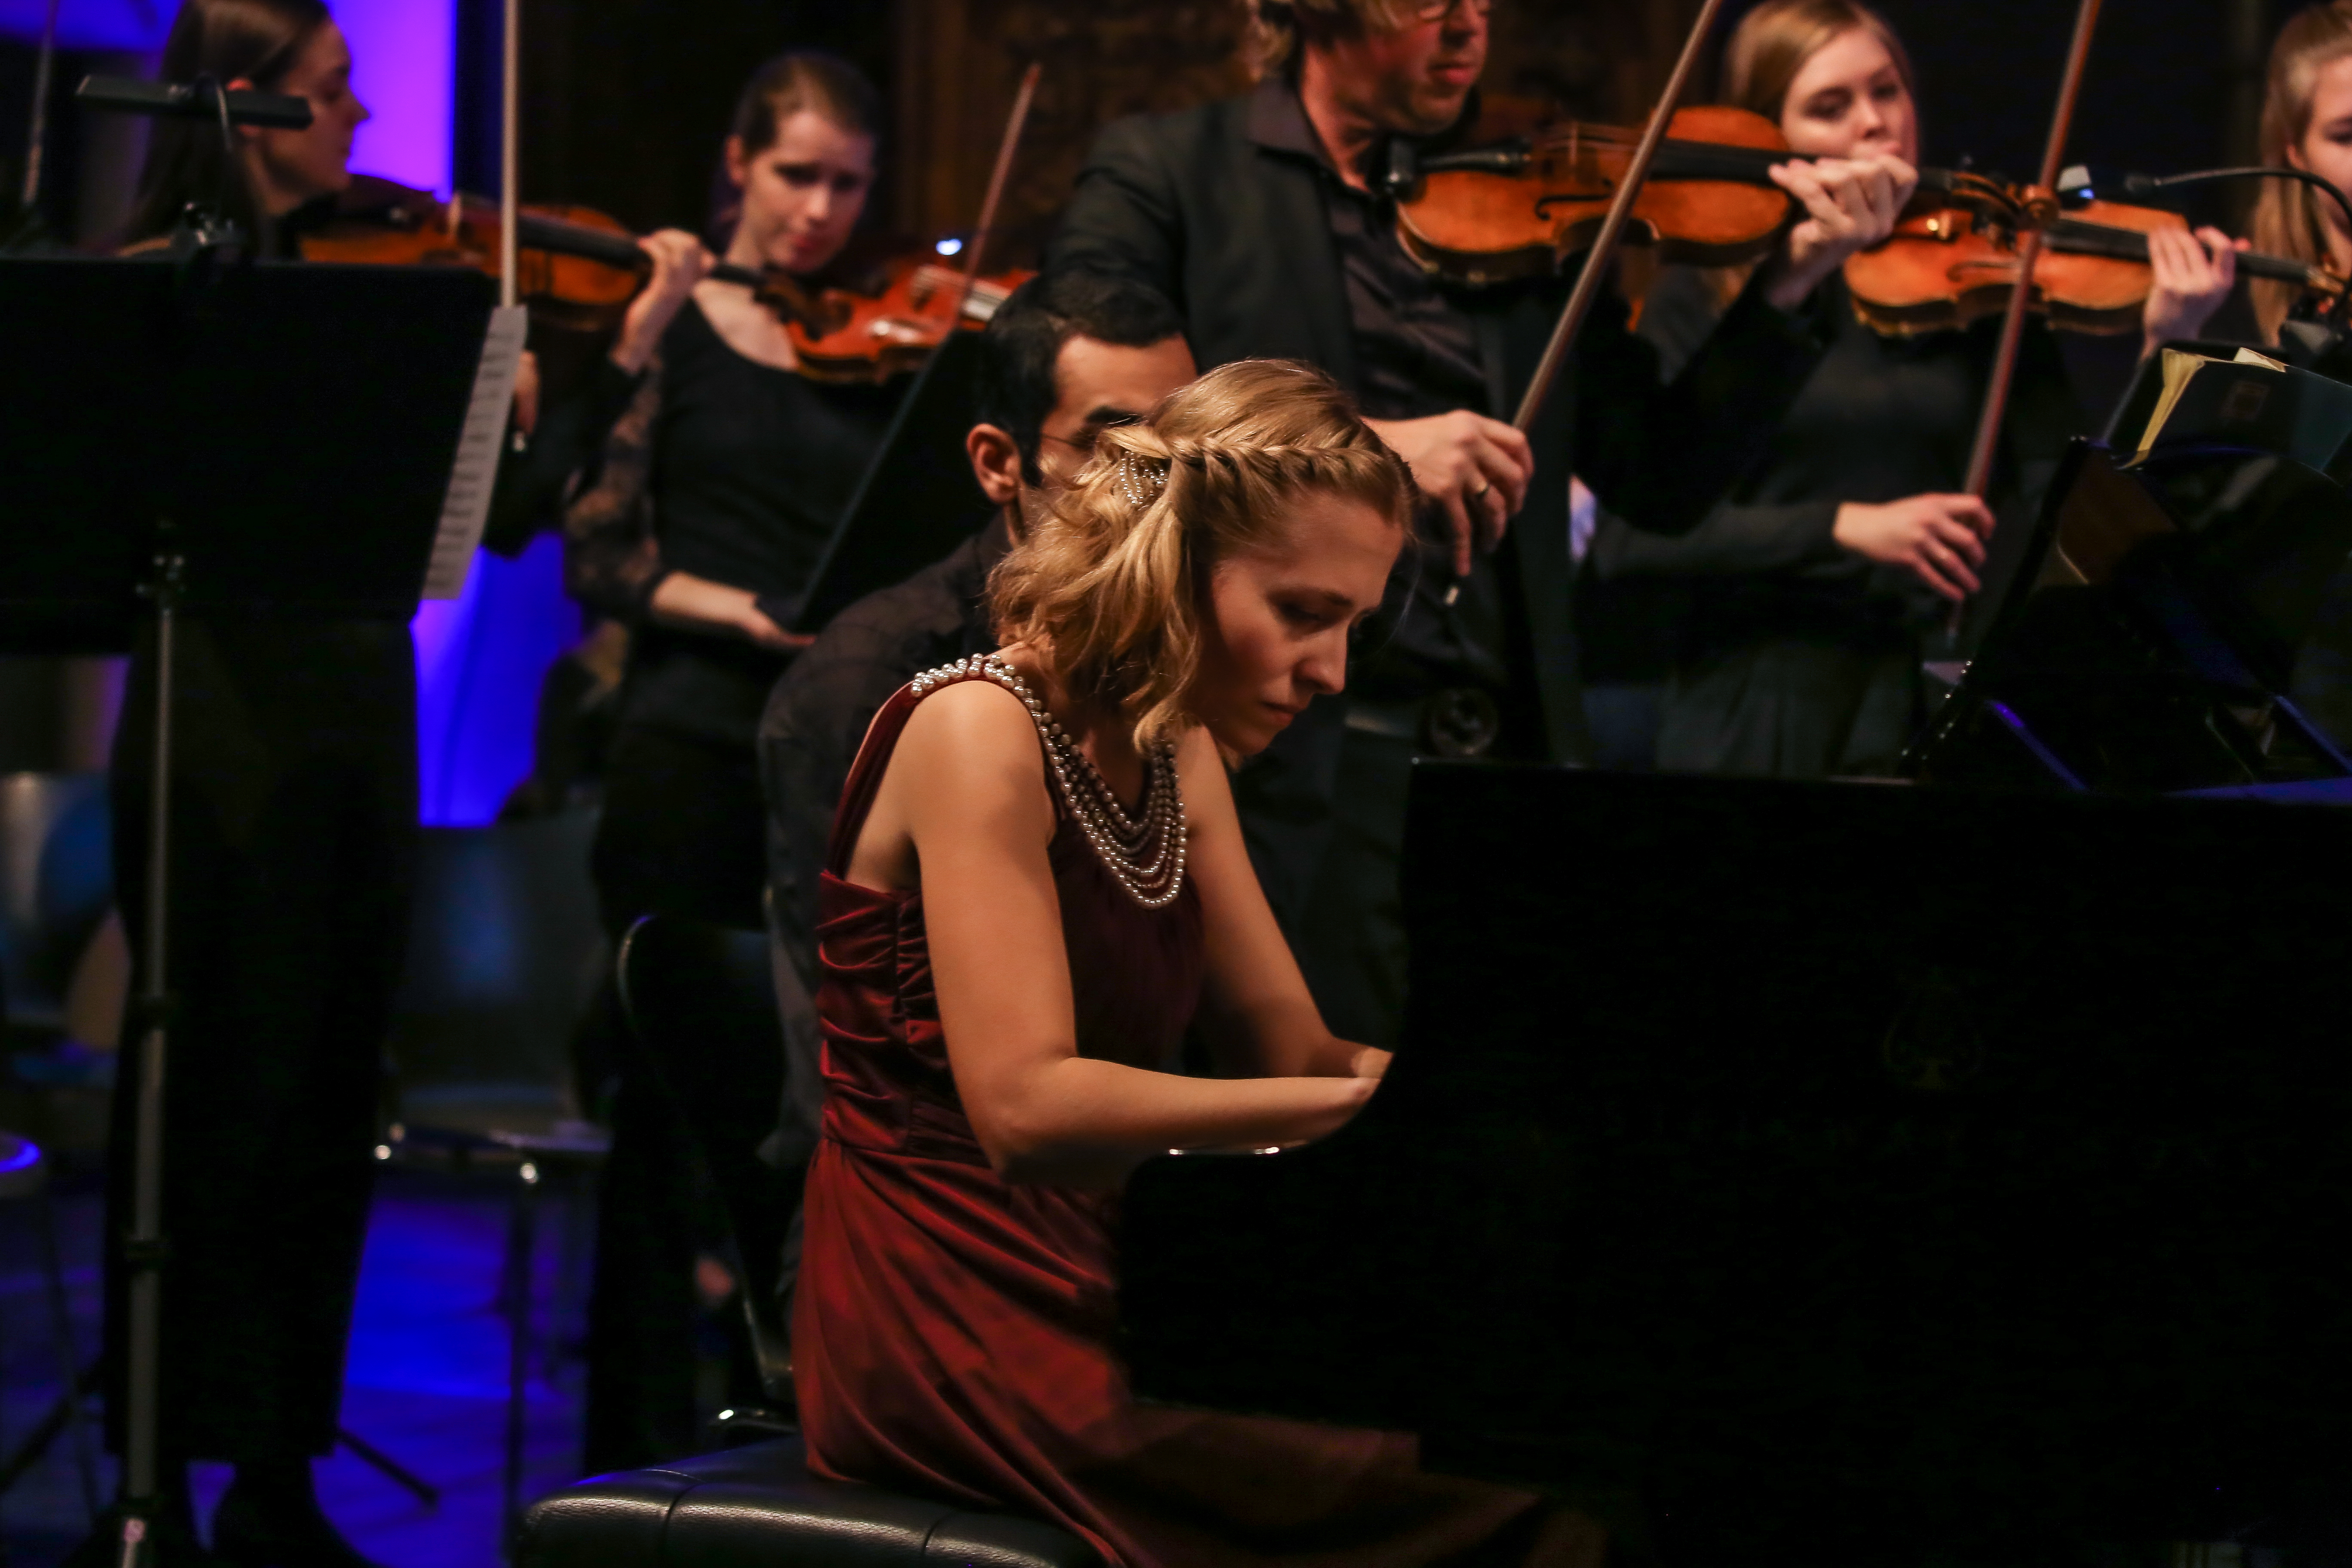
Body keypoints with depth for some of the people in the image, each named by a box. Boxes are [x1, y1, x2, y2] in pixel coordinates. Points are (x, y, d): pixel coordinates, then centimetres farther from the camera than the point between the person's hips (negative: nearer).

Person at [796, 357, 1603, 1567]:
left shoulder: (1176, 753, 14)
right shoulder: (980, 730, -13)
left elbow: (1292, 1051, 10)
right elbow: (1025, 1108, -25)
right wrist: (1373, 1101, -29)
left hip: (1094, 1275, 8)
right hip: (949, 1317, -8)